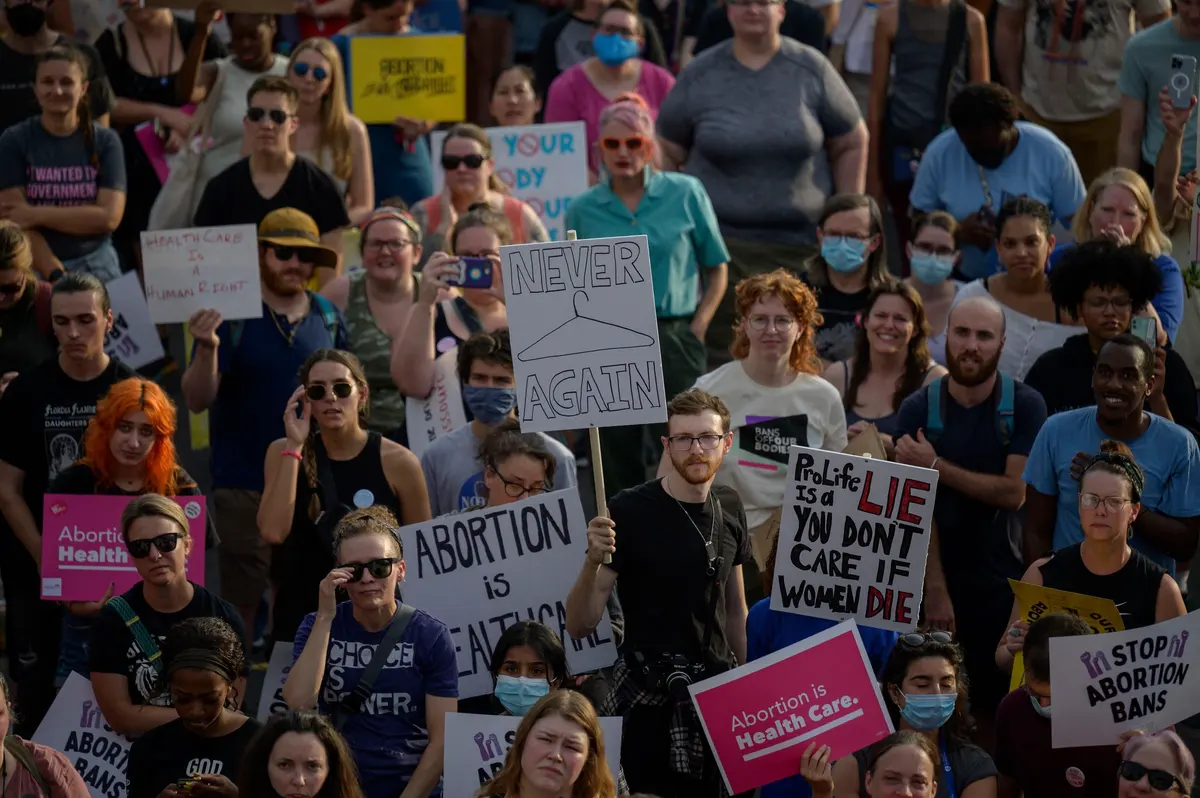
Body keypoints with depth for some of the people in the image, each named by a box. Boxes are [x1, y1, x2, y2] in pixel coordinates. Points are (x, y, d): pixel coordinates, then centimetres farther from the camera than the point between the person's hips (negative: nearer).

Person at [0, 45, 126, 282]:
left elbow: (109, 217, -7)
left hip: (95, 265, 1)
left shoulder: (104, 141, 2)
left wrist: (37, 214, -12)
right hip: (34, 267, -1)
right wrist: (55, 276, -18)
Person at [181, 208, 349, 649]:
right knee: (240, 600, -4)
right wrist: (207, 349, -28)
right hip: (246, 484, -4)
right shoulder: (232, 315, -6)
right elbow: (197, 399, -10)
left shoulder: (328, 317, 8)